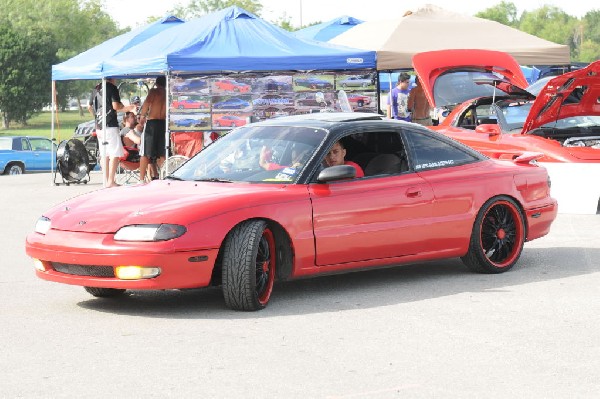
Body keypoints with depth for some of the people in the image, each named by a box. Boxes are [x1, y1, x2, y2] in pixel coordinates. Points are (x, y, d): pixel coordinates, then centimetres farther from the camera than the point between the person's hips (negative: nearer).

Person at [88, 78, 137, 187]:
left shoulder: (96, 89, 13)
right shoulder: (112, 88, -8)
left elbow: (89, 106, 20)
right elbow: (116, 106, -15)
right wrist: (130, 108, -3)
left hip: (99, 126, 7)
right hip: (110, 125, -7)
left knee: (104, 154, 11)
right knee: (115, 154, -5)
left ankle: (105, 180, 13)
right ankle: (111, 181, -11)